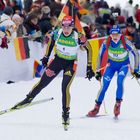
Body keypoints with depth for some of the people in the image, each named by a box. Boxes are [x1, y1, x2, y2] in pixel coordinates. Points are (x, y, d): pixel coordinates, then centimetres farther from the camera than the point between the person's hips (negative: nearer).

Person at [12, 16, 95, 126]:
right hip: (58, 60, 3)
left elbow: (88, 50, -12)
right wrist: (46, 57, 12)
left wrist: (89, 68, -12)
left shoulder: (78, 37, -24)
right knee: (43, 83, 6)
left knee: (65, 88, -16)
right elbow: (51, 43, 6)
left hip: (71, 64, -3)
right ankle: (29, 99, 27)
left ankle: (66, 113, -3)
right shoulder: (56, 34, -16)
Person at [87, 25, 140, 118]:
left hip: (123, 65, -2)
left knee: (120, 82, -27)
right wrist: (98, 71, -4)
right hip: (111, 64, 2)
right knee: (104, 86, -9)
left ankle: (118, 105, -12)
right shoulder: (106, 43, -22)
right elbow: (100, 56, -7)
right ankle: (97, 107, 5)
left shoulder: (125, 43, -27)